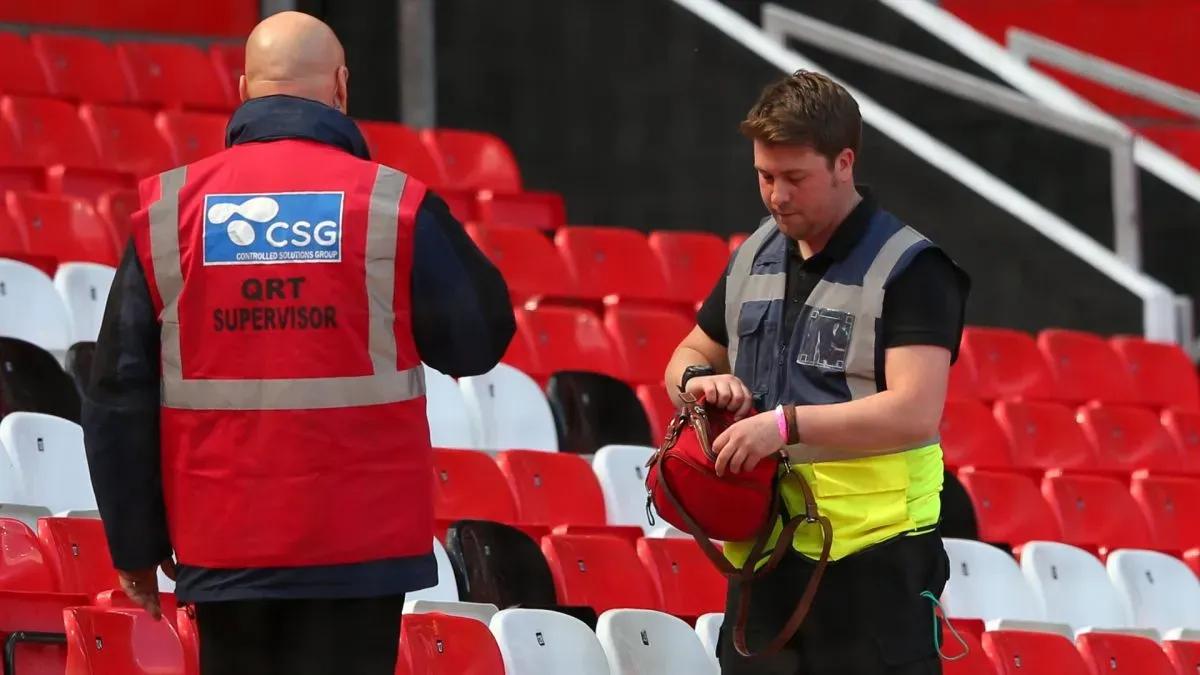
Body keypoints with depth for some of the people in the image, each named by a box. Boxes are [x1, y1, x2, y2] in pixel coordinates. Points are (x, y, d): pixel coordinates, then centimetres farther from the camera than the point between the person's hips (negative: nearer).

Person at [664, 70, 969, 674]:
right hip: (763, 554, 7)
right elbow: (692, 352, 26)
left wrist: (786, 424, -26)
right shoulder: (754, 256, 14)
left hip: (874, 561, -7)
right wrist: (698, 377, 1)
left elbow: (915, 412, -20)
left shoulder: (909, 267, -9)